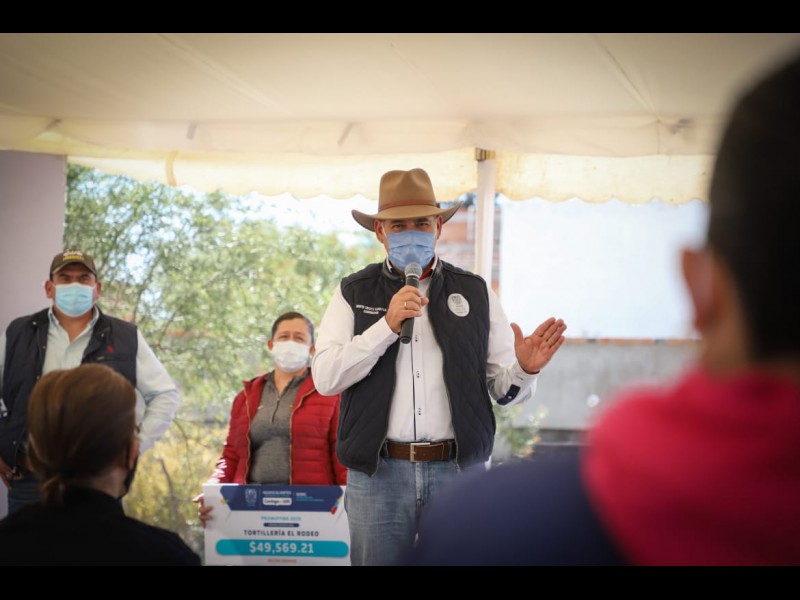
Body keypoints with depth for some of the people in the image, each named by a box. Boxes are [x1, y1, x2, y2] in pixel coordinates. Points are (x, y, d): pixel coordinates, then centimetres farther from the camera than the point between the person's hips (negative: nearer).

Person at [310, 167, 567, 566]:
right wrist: (388, 325, -14)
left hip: (460, 472, 1)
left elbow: (504, 388, 8)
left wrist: (524, 370, -14)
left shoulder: (475, 292, 11)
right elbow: (325, 378, -5)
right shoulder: (354, 293, 8)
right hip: (378, 474, -1)